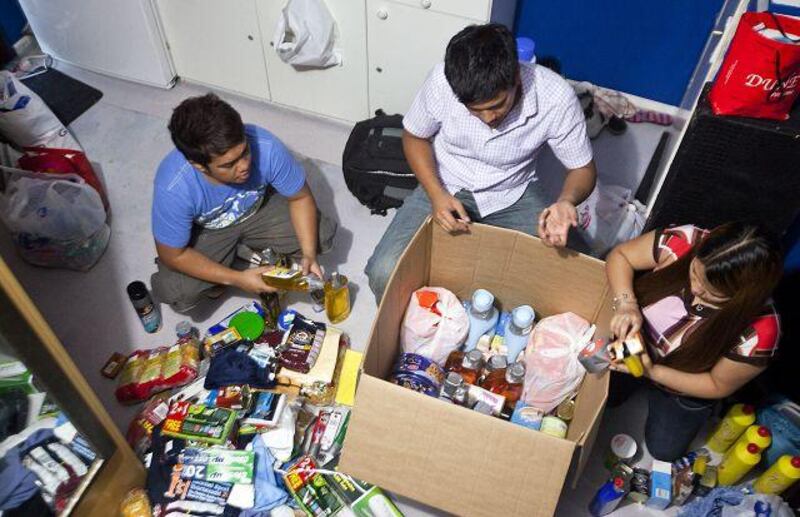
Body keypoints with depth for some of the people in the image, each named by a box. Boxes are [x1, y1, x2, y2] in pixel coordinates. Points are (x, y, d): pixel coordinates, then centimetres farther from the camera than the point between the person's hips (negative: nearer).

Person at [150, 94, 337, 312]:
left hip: (258, 209, 2)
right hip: (205, 231, -2)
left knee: (322, 233, -16)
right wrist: (236, 279, -28)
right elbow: (173, 255, -23)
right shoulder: (173, 187, -38)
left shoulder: (266, 147, -35)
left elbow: (300, 198, -18)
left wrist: (309, 255, -30)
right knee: (176, 293, -25)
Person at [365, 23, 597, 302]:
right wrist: (436, 194, -20)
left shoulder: (556, 98, -25)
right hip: (446, 189, 0)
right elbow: (414, 137, -3)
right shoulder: (442, 81, -24)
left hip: (514, 196, 0)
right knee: (384, 274, -22)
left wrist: (567, 201, -35)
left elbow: (582, 168, -10)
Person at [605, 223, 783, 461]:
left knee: (664, 449, 6)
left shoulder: (759, 332, -38)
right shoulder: (685, 242, -36)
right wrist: (626, 303, -37)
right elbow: (619, 256, -20)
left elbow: (719, 386, -20)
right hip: (637, 341, 2)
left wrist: (652, 372, -30)